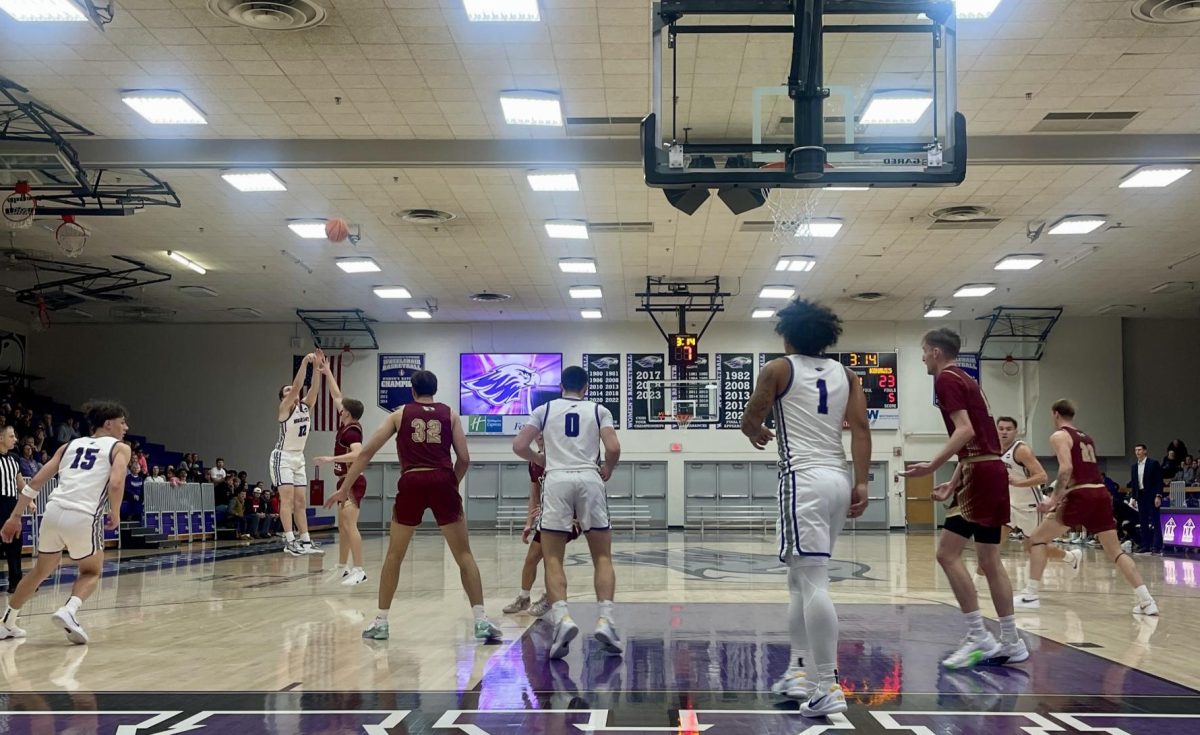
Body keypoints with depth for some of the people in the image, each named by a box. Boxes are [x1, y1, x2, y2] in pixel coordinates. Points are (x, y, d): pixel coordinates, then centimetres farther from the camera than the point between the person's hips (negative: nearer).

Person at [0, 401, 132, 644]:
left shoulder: (70, 445, 23)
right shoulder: (120, 448, 9)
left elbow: (35, 482, 19)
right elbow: (115, 484, -9)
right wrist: (114, 514, 6)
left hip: (53, 511, 5)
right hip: (82, 517, -5)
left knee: (42, 571, 27)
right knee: (91, 572, 20)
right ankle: (69, 611, -7)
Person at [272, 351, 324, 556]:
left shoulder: (306, 406, 7)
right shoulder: (285, 408, -10)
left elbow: (314, 388, -7)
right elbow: (297, 386, -23)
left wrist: (318, 367, -16)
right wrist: (304, 363, -30)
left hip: (299, 457, 7)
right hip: (283, 457, -7)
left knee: (301, 502, 8)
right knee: (287, 499, -13)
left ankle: (305, 541, 10)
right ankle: (289, 541, -16)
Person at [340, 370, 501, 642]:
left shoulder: (400, 413, 16)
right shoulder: (450, 414, 16)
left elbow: (367, 452, 13)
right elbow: (464, 459, 8)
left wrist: (344, 487, 17)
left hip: (411, 483, 0)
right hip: (442, 482, 0)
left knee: (394, 555, 17)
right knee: (464, 554, 7)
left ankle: (381, 622, 18)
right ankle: (481, 620, -1)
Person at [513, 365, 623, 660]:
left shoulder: (545, 409, 14)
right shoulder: (599, 410, 12)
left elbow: (519, 446, 7)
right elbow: (613, 448, -1)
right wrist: (607, 470, 19)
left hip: (557, 481, 0)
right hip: (589, 480, 0)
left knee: (553, 559, 3)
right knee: (602, 557, 8)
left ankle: (562, 619, -18)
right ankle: (605, 621, -6)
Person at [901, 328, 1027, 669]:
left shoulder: (946, 379, -7)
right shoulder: (965, 379, 22)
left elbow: (965, 431, -20)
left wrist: (931, 466, -24)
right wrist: (954, 483, 25)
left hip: (980, 473, -10)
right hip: (993, 469, 10)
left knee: (948, 553, -10)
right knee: (990, 560, 12)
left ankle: (979, 637, -9)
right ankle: (1011, 642, 15)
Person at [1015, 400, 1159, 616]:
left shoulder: (1059, 436, 1)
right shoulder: (1086, 438, 24)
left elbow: (1066, 469, -14)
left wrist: (1054, 499, -11)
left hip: (1081, 496, -7)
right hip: (1101, 494, 7)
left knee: (1037, 540, 5)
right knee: (1116, 551, 11)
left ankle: (1031, 595, 2)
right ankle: (1146, 601, 2)